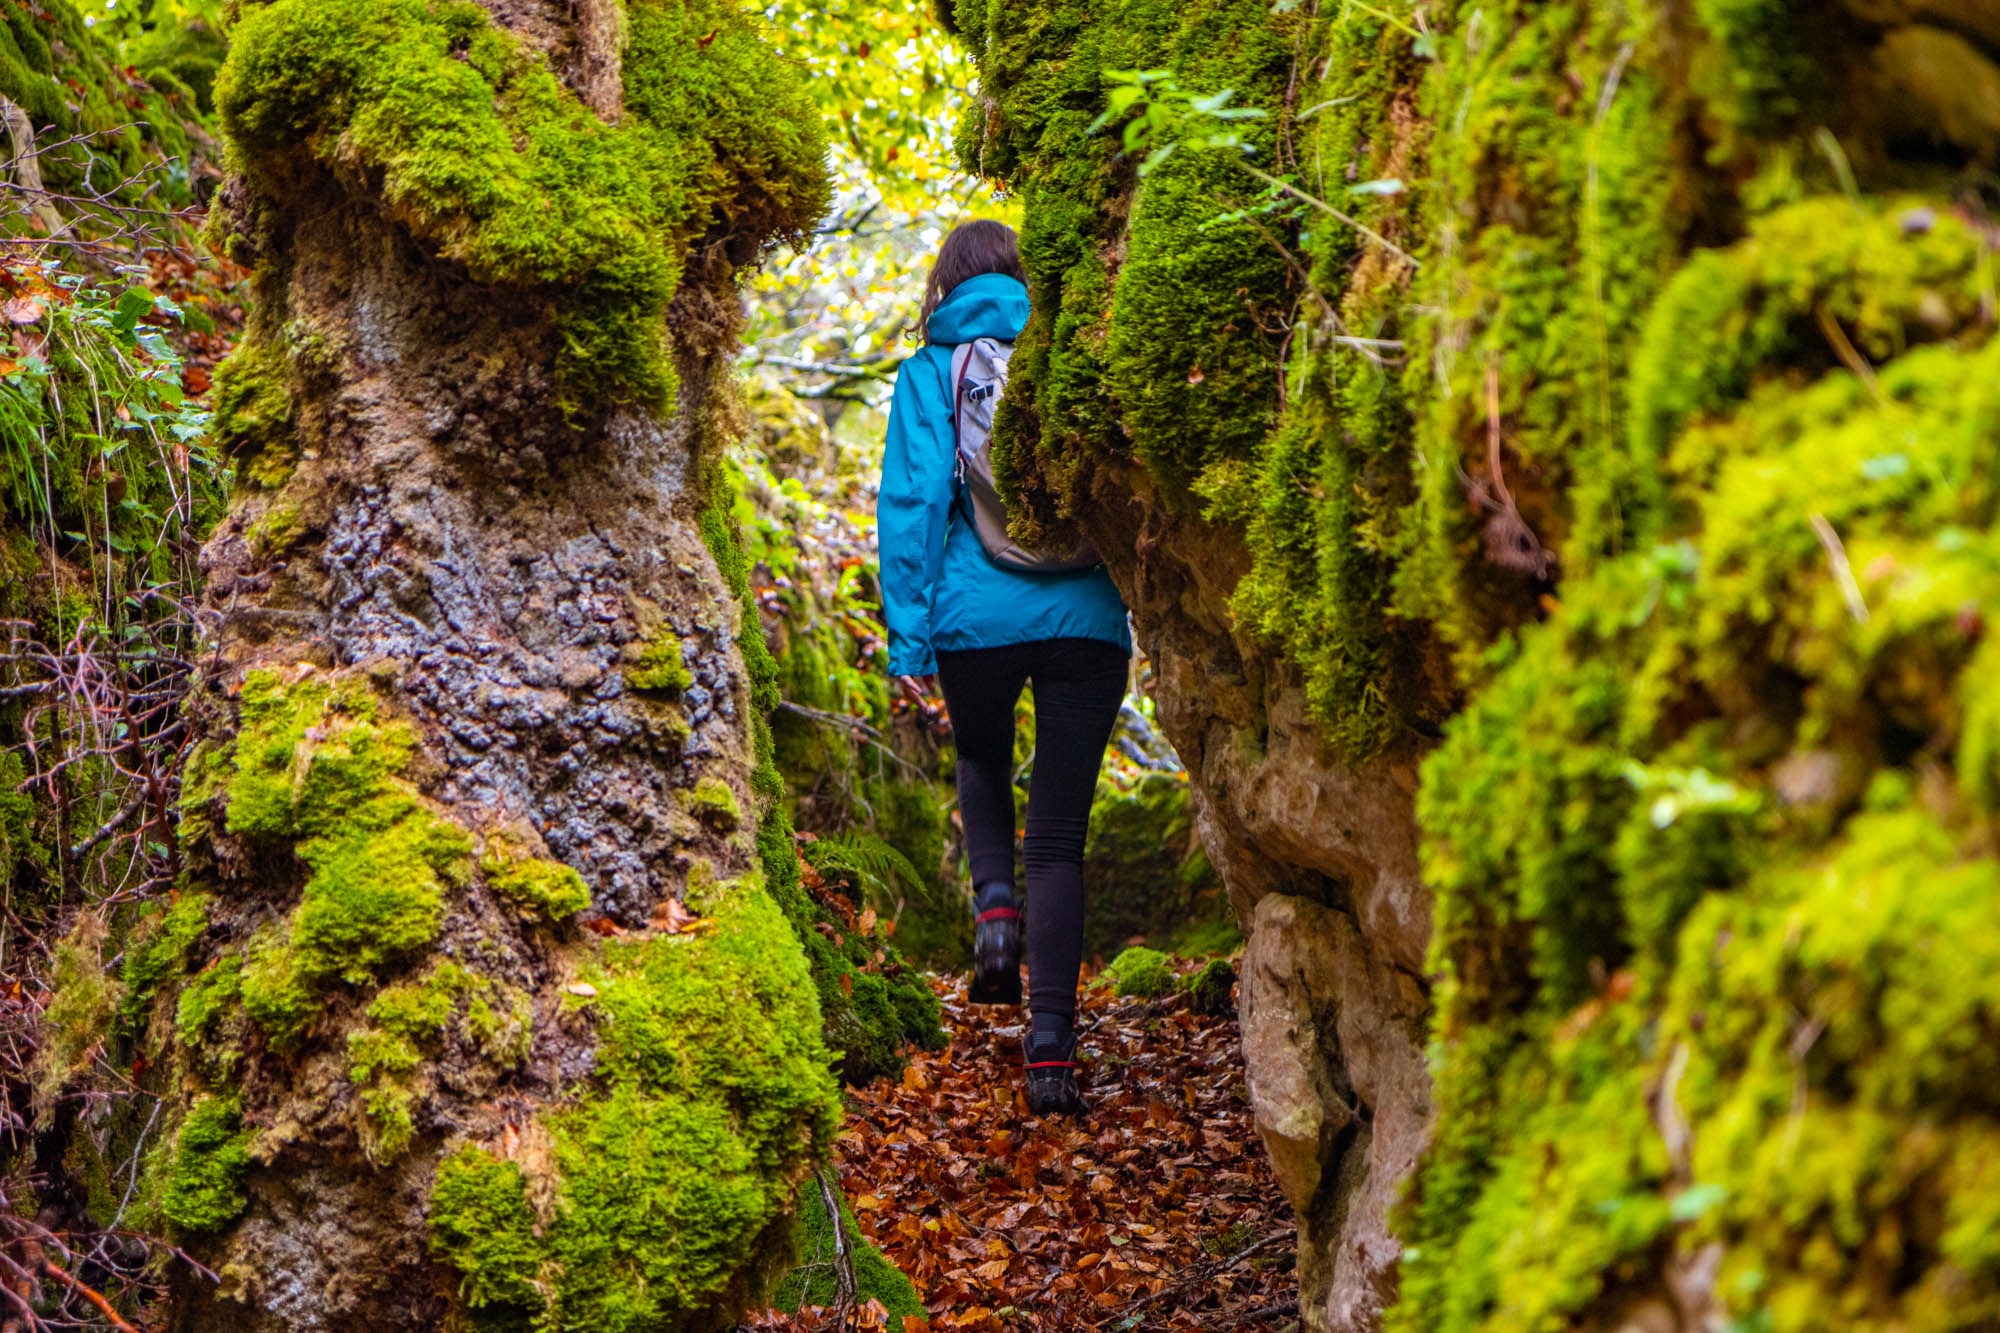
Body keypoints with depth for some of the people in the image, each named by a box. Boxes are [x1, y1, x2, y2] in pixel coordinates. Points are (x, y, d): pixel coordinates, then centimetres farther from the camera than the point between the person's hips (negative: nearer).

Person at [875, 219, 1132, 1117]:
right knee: (1060, 835, 5)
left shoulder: (932, 369, 4)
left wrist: (908, 635, -4)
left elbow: (913, 498, -4)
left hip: (977, 612, -1)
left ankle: (996, 906, 3)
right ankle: (1050, 1047, -5)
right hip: (1085, 615, 1)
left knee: (982, 765, 30)